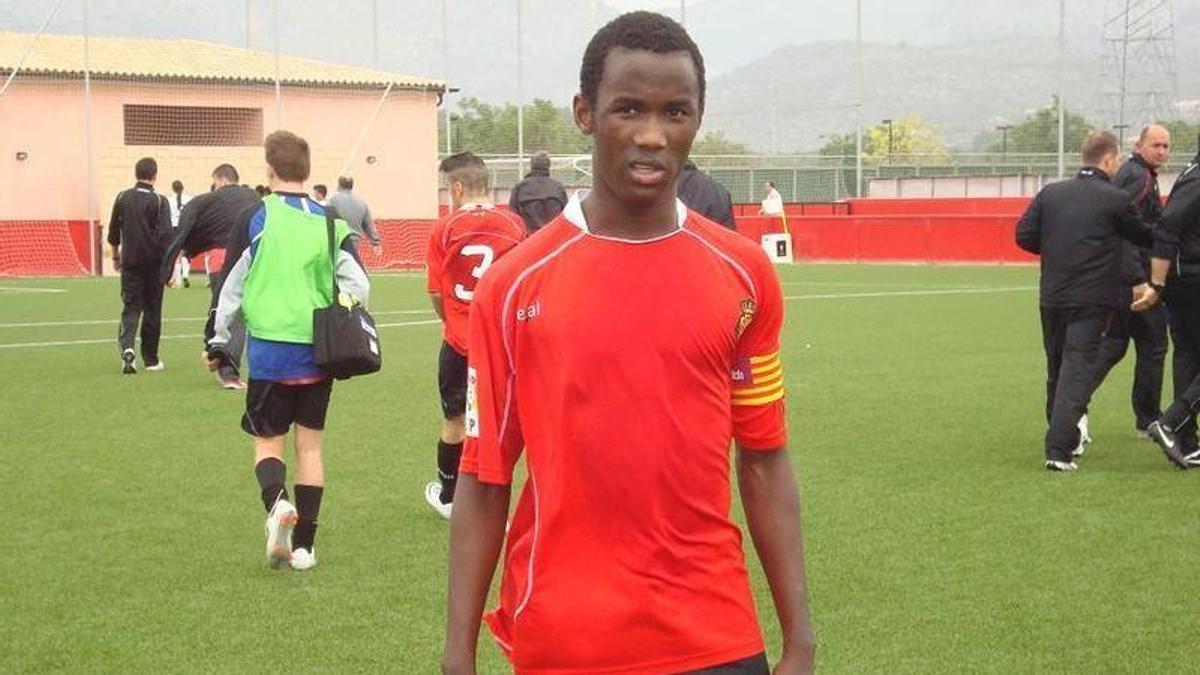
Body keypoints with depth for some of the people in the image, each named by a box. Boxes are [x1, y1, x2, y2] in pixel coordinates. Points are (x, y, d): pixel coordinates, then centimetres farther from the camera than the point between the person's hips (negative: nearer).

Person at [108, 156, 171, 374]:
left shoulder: (122, 198, 3)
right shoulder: (159, 201, -7)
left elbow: (113, 233, 10)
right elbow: (166, 236, -13)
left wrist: (116, 257, 24)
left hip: (130, 261, 2)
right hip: (153, 264, -2)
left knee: (130, 307, 5)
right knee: (152, 311, 8)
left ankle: (126, 346, -20)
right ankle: (150, 359, 15)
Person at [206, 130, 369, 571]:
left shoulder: (255, 220, -5)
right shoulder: (329, 223, 2)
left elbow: (232, 288, -1)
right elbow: (358, 286, -2)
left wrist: (219, 342, 11)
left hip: (270, 351, -2)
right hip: (318, 353, 2)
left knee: (268, 442, 9)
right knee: (309, 445, 11)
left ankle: (277, 503, -21)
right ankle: (304, 545, 12)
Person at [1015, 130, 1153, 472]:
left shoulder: (1050, 193, 5)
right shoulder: (1115, 199, -6)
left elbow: (1024, 236, 3)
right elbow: (1143, 237, 6)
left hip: (1051, 296, 5)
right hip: (1092, 299, -5)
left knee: (1056, 370, 17)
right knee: (1078, 371, -5)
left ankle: (1065, 439, 30)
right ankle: (1059, 450, -14)